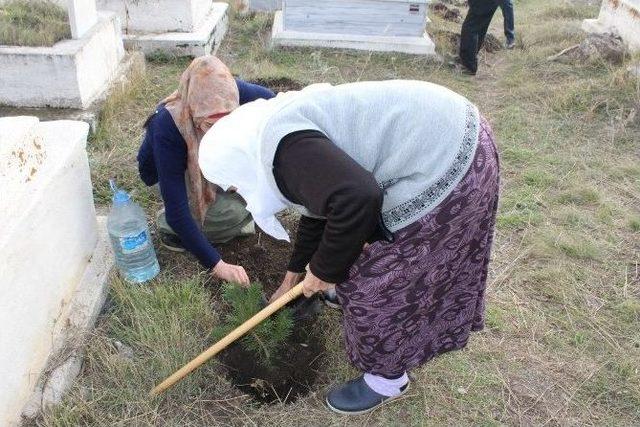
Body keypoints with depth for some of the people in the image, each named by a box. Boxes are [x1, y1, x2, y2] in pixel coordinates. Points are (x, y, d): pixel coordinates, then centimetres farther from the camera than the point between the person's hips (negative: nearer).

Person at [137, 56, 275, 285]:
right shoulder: (167, 126, -40)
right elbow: (176, 209, -38)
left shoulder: (233, 93, -32)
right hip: (166, 173, -4)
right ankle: (170, 226, -1)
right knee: (235, 213, -26)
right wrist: (217, 265, -39)